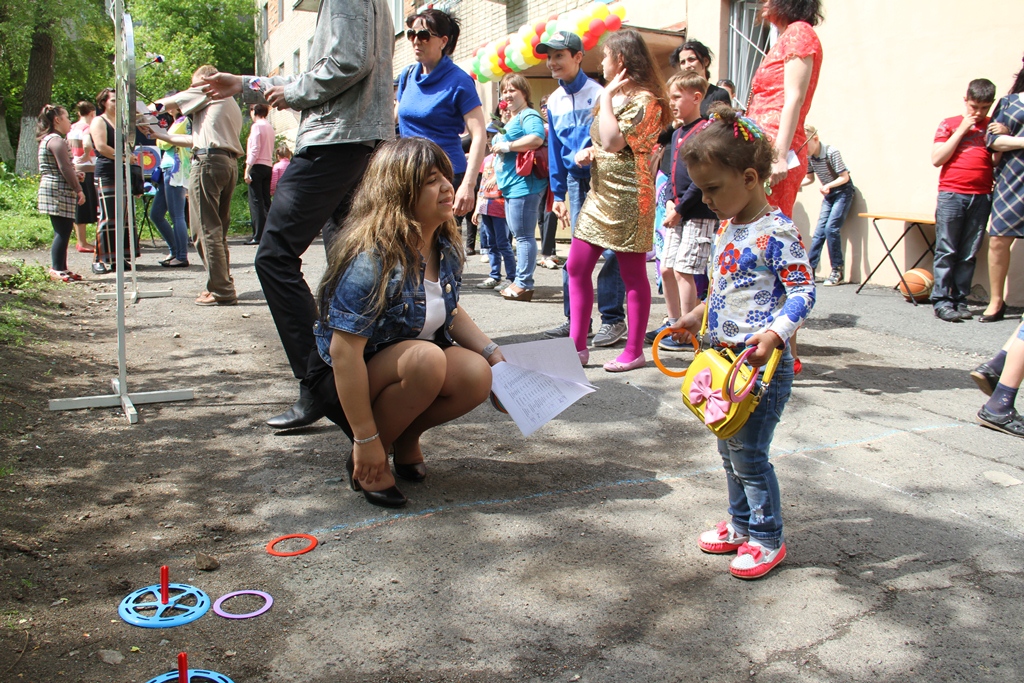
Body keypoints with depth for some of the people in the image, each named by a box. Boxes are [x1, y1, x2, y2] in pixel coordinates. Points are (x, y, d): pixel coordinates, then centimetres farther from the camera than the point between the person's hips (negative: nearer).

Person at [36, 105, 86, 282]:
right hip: (59, 192, -11)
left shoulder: (47, 139, 20)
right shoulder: (56, 140, -12)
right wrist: (79, 189, -14)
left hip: (51, 190, 11)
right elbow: (65, 168, -17)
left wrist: (76, 175, 21)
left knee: (62, 231, 11)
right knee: (63, 231, -9)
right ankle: (57, 270, -8)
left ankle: (61, 269, 15)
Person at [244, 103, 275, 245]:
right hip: (269, 166, 7)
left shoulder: (257, 126, -6)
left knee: (255, 201, -7)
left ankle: (258, 235, -11)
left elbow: (254, 149, -13)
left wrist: (247, 170, -13)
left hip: (258, 166, -7)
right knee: (266, 201, 9)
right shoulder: (270, 127, 16)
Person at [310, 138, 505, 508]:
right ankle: (368, 459, -12)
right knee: (425, 358, -35)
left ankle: (407, 438, 5)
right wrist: (365, 439, -25)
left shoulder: (447, 249, -3)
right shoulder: (371, 261, -27)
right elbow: (343, 353, -28)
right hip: (346, 383, -6)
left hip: (407, 372, 7)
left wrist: (492, 352, 0)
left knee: (477, 375, -22)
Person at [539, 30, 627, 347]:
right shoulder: (554, 100, 11)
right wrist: (558, 194, 13)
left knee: (609, 249, -3)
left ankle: (613, 319, 5)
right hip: (576, 180, 5)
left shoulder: (598, 93, -8)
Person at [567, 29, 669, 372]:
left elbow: (613, 141, -24)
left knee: (633, 274, 0)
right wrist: (590, 152, 7)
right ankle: (578, 345, 11)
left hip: (628, 197, -10)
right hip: (600, 193, 10)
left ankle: (634, 351, 11)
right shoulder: (615, 97, 17)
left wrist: (606, 97, -14)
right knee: (577, 266, 5)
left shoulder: (644, 100, -12)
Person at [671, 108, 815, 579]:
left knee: (749, 455, -1)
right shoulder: (726, 229, 11)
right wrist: (698, 316, 20)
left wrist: (775, 333, -32)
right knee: (729, 450, 17)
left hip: (763, 363, -9)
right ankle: (740, 524, 34)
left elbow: (803, 292, -19)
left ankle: (767, 539, 16)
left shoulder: (776, 232, -16)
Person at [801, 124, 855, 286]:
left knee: (831, 228, -17)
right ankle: (809, 268, 6)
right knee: (820, 230, 3)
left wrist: (828, 185, -36)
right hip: (829, 194, 6)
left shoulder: (832, 152, -23)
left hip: (843, 191, -6)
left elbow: (844, 177, -20)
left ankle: (838, 272, -11)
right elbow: (810, 178, 7)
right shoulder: (808, 157, -5)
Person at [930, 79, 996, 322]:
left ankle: (960, 300, 6)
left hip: (982, 197, 3)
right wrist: (962, 130, -4)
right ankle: (941, 301, -4)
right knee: (946, 251, -5)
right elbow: (937, 159, -2)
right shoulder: (950, 124, 9)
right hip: (952, 195, -2)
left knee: (969, 254, 2)